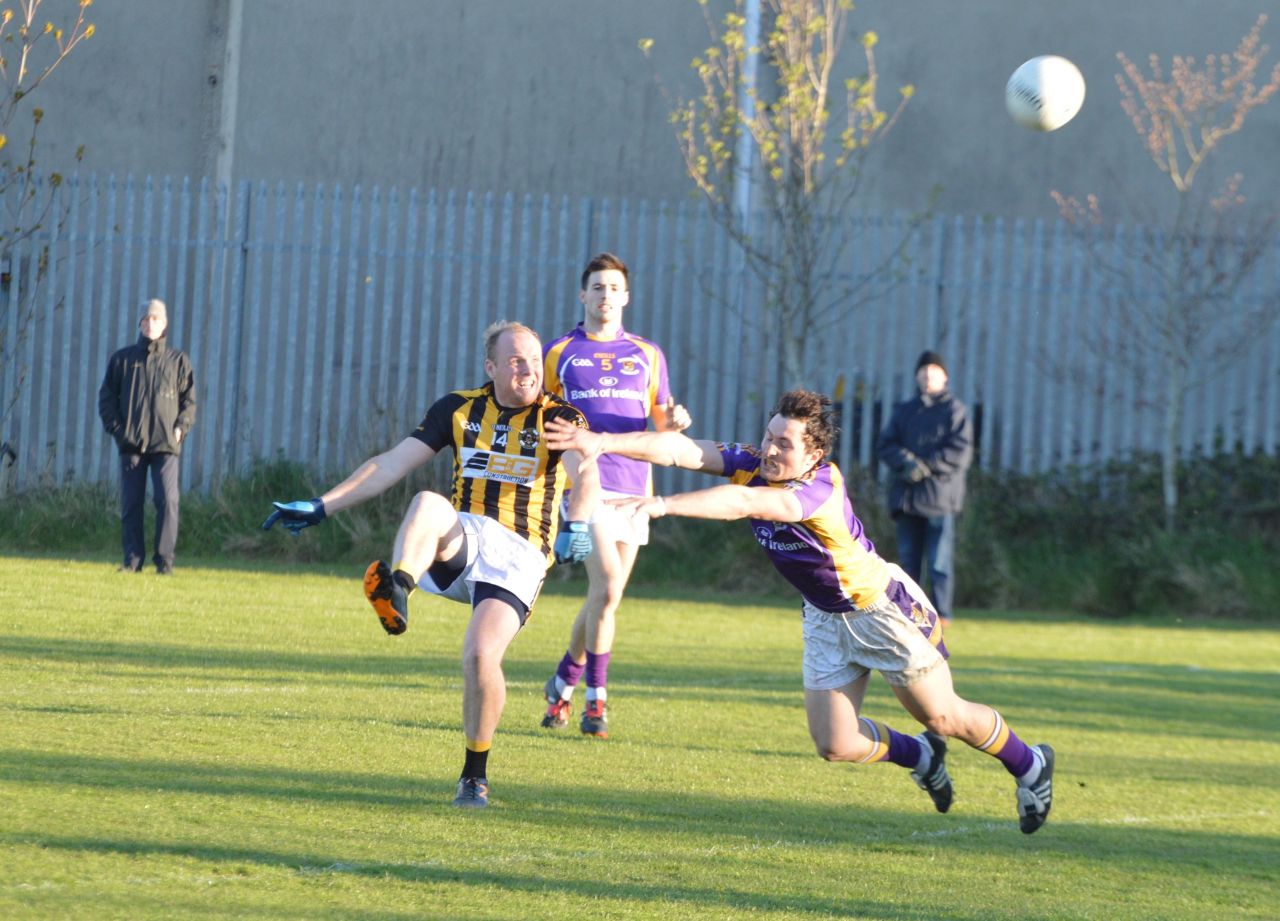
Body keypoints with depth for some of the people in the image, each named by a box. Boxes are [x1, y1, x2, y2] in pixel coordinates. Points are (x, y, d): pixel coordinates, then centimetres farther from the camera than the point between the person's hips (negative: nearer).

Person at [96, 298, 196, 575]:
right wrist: (116, 428, -2)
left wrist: (181, 427, -3)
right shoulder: (122, 359, 10)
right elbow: (107, 396, 11)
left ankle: (165, 559, -7)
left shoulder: (178, 360, 10)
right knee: (131, 503, 0)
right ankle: (132, 559, 5)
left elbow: (190, 399, 11)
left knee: (168, 500, -11)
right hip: (131, 443, 1)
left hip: (166, 443, -1)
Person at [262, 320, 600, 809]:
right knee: (428, 505, -32)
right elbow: (393, 464, 10)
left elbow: (586, 473, -19)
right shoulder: (460, 409, 11)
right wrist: (320, 507, 4)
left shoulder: (560, 417, 0)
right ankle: (396, 589, -62)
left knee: (480, 654, -24)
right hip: (461, 542, 3)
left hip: (518, 554, -3)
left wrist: (579, 523, -41)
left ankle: (475, 774, -2)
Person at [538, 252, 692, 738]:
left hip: (633, 484, 4)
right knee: (607, 587, -19)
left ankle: (563, 683, 29)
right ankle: (595, 698, -10)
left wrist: (675, 420, -4)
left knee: (603, 596, 8)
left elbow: (660, 416, 18)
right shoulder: (558, 353, 6)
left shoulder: (647, 354, 13)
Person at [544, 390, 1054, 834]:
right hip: (824, 616, 6)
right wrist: (602, 442, -38)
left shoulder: (821, 487, -34)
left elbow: (745, 504, -50)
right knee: (835, 745, 1)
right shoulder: (753, 464, -15)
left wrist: (664, 504, -60)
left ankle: (1028, 766, 33)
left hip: (882, 607, -6)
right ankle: (923, 757, 31)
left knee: (942, 715, 5)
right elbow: (680, 450, -25)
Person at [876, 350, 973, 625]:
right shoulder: (904, 411, 18)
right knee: (908, 559, 7)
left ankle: (941, 615, -5)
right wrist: (906, 461, -12)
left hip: (941, 494, -5)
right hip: (906, 496, 5)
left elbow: (960, 453, -6)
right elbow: (887, 445, 8)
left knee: (939, 561, -8)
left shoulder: (955, 411, 4)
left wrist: (926, 466, -14)